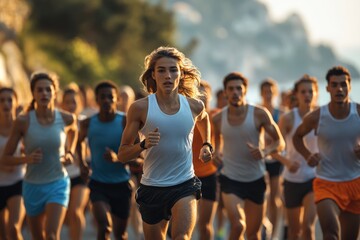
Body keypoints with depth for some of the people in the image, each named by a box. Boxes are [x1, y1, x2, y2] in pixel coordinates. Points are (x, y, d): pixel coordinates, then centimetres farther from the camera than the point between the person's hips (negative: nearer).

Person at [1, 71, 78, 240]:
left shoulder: (67, 119, -8)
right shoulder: (23, 121, -12)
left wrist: (70, 153, 4)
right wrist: (27, 158, -24)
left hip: (58, 184, -1)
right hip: (32, 186, 1)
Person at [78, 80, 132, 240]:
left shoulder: (125, 122, -11)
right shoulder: (88, 124, -3)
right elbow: (79, 140, 21)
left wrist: (117, 158, -32)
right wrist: (82, 163, 9)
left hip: (121, 184, 0)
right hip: (98, 184, 0)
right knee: (104, 227, -21)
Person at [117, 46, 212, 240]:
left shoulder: (194, 106, -1)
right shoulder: (140, 108, -9)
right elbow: (122, 155, -5)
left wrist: (206, 144, 14)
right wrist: (143, 145, -23)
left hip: (185, 185, 0)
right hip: (152, 188, 0)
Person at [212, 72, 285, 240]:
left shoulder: (259, 114, -9)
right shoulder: (218, 119, -4)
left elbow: (280, 142, -3)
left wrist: (265, 151, -22)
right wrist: (217, 151, -2)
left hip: (256, 180, 1)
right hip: (230, 179, -1)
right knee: (238, 225, -22)